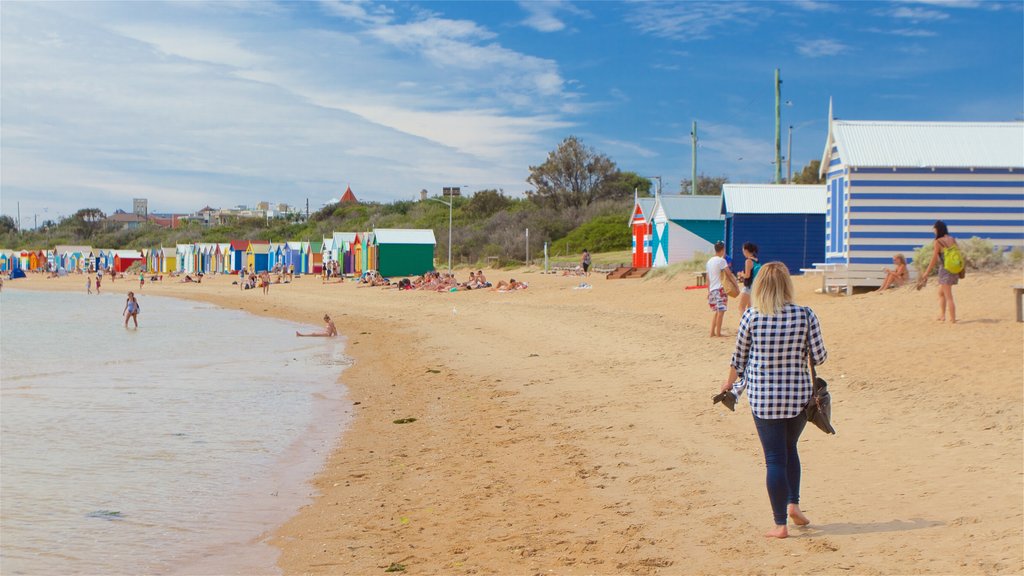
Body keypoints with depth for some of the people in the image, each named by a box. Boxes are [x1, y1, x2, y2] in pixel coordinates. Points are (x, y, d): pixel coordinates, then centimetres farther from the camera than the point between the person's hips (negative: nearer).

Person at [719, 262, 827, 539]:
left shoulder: (751, 316, -9)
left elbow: (739, 357, 2)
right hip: (798, 396, 1)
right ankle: (793, 503, 15)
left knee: (775, 458, 6)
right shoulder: (806, 316, -9)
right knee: (789, 448, 25)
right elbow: (819, 357, -4)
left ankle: (780, 523, 9)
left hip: (762, 396, -1)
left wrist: (730, 383, 20)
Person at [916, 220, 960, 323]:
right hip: (954, 269, 7)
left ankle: (953, 319, 1)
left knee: (948, 297, 0)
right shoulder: (953, 240, 6)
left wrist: (927, 273, -2)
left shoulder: (938, 242, -11)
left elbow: (934, 259, -10)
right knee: (941, 293, 21)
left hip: (945, 269, -7)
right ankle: (942, 315, 21)